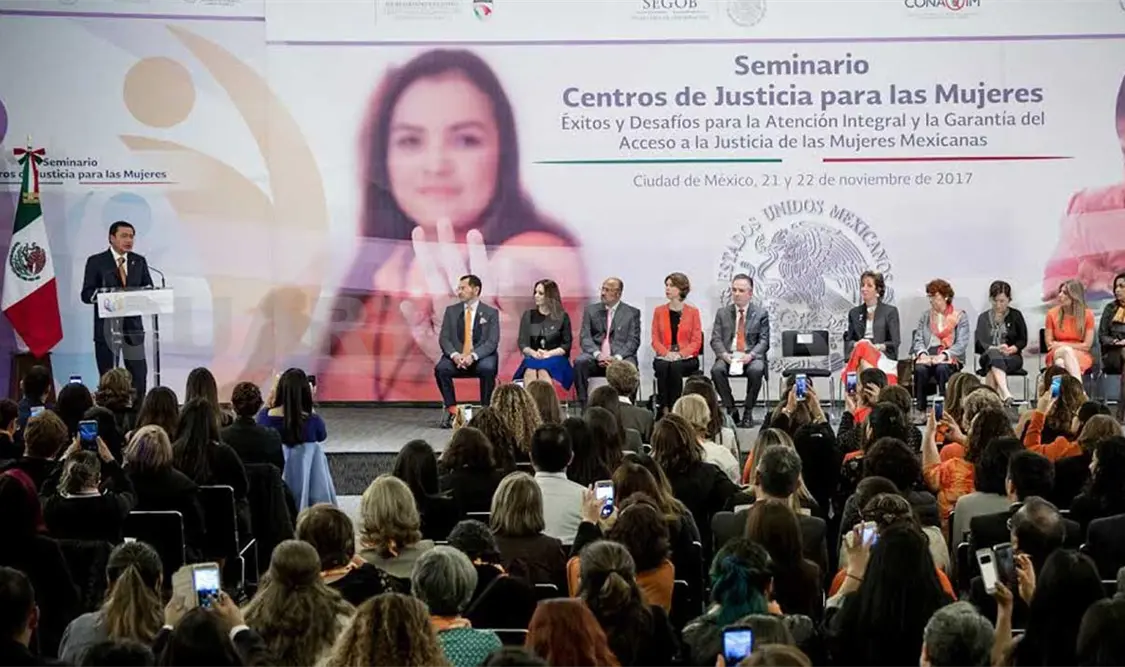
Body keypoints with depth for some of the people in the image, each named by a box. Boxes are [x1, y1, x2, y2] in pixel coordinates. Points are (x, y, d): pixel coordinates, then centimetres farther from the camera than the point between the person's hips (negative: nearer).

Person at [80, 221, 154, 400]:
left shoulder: (139, 261, 11)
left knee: (139, 376, -2)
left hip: (133, 326, 3)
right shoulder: (96, 262, 0)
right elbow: (87, 294, -4)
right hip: (107, 327, -3)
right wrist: (109, 294, -21)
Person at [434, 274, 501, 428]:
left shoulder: (490, 313, 2)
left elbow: (492, 342, -7)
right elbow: (444, 338, 3)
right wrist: (454, 355, -19)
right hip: (456, 357, 2)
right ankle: (451, 409, -13)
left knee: (487, 369, -35)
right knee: (440, 368, -29)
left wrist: (473, 356, -24)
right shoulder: (451, 311, 9)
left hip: (481, 357, -2)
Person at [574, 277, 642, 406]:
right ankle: (584, 407, -24)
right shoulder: (591, 310, 15)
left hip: (620, 357, -2)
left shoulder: (632, 313, 10)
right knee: (580, 362, -30)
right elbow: (584, 338, 5)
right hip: (595, 357, 2)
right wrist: (598, 354, -15)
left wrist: (617, 357, -16)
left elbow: (633, 341, 1)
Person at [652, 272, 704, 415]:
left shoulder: (693, 311, 6)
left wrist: (680, 354, -16)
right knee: (662, 367, -34)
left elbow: (696, 341, 1)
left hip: (686, 358, -1)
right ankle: (664, 409, -33)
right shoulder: (659, 311, 12)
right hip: (664, 357, 1)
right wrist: (667, 353, -14)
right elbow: (655, 339, 7)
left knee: (675, 367, -35)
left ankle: (674, 408, -32)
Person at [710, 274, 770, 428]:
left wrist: (750, 355, -18)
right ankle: (730, 409, -15)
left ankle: (748, 412, -19)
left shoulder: (761, 314, 8)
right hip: (728, 356, 1)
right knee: (716, 370, -32)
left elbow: (764, 341, 1)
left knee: (756, 370, -36)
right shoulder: (722, 313, 13)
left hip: (751, 357, -1)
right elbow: (716, 339, 6)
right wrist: (724, 354, -15)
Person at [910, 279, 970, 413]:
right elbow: (918, 340, 10)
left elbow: (962, 344, -5)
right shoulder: (925, 316, 19)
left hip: (950, 357, -2)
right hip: (928, 355, 2)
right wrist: (922, 353, -13)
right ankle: (920, 409, -30)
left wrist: (944, 355, -20)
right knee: (920, 369, -32)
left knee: (941, 368, -37)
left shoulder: (960, 316, 7)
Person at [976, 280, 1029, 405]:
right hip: (989, 356, 0)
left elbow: (1023, 341, 8)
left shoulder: (1015, 315, 11)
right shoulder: (984, 317, 13)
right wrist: (996, 349, -16)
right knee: (994, 355, -39)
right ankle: (1006, 394, -58)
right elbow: (979, 344, 3)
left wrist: (1011, 349, -14)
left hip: (1012, 357, 0)